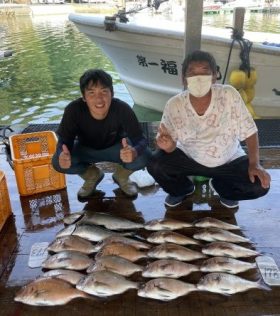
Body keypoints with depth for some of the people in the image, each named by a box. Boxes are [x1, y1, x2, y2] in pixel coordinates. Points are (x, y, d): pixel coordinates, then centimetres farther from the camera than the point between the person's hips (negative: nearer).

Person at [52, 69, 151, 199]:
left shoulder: (122, 109, -33)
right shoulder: (74, 110, -31)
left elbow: (140, 139, -31)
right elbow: (64, 140, -22)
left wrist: (134, 151, -56)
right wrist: (63, 155, -47)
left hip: (115, 147, -1)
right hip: (86, 149, 1)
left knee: (144, 156, -28)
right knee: (58, 162, -26)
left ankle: (122, 175, 8)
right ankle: (92, 176, 8)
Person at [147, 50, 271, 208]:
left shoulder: (229, 95, -22)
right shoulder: (174, 105, -20)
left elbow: (249, 131, -12)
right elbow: (170, 146, -13)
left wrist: (254, 164, -19)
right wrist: (168, 145, -37)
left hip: (229, 161, 0)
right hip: (189, 159, 0)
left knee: (259, 185, -20)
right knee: (155, 165, -22)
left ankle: (223, 188, 15)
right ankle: (183, 189, 13)